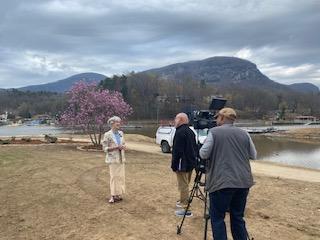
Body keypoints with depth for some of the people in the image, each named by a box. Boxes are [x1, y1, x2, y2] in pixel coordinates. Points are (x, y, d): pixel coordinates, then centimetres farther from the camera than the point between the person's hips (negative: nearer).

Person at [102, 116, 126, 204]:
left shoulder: (121, 133, 6)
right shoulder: (107, 135, -9)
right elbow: (105, 148, -9)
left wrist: (123, 147, -8)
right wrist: (116, 147, -20)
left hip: (121, 158, 5)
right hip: (113, 158, -5)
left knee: (121, 176, 7)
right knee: (114, 176, -3)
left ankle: (119, 194, 19)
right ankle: (113, 195, 8)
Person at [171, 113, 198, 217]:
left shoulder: (180, 132, -17)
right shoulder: (190, 131, 14)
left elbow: (177, 151, -21)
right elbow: (194, 148, 20)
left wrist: (174, 165, -17)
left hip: (183, 164, -10)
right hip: (190, 162, 10)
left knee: (183, 186, -4)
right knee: (185, 184, 23)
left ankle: (185, 208, 0)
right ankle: (183, 201, 38)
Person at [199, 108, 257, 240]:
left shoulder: (214, 132, -3)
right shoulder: (244, 134, 10)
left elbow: (203, 154, -6)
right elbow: (253, 155, 16)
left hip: (222, 182, -5)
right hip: (243, 182, 5)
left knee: (217, 218, 5)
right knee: (238, 217, 16)